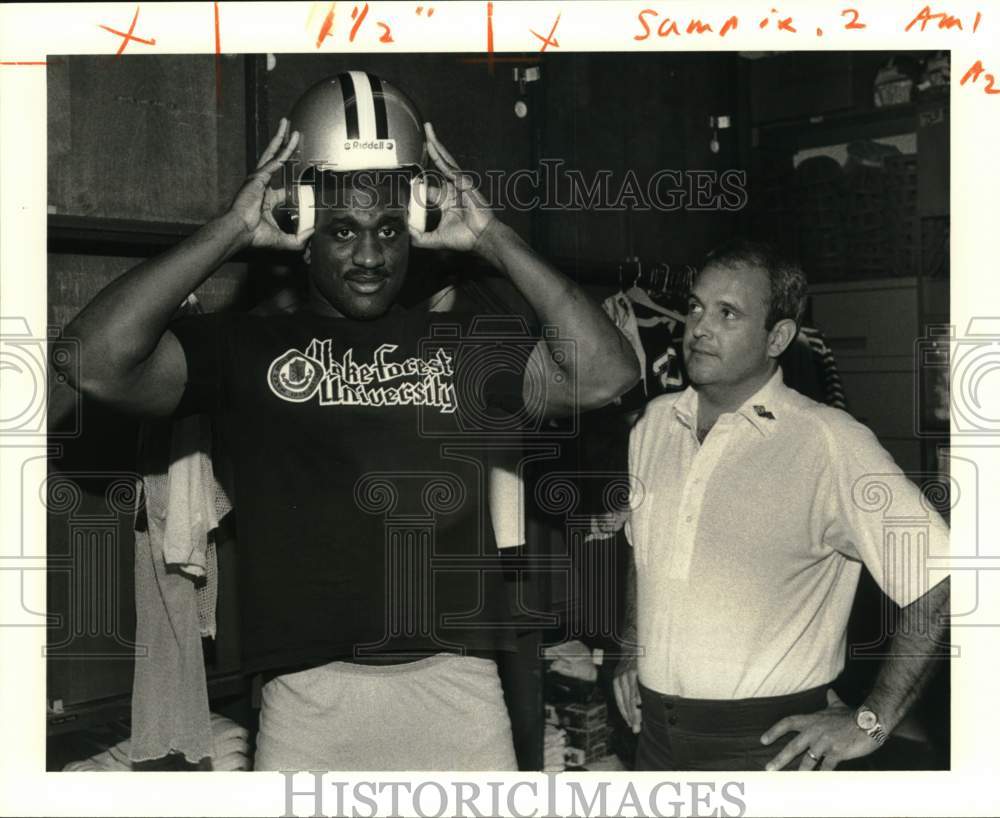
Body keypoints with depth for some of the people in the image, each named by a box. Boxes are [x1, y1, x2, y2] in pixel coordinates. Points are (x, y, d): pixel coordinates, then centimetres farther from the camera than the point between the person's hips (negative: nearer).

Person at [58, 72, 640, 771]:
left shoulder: (461, 346, 9)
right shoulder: (248, 346, 5)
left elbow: (604, 374, -4)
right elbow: (99, 363, -11)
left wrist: (492, 238, -3)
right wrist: (234, 230, -7)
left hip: (456, 685, 2)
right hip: (309, 692, -1)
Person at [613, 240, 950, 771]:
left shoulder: (831, 442, -16)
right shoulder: (655, 422, 4)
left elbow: (937, 577, -16)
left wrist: (872, 721, -14)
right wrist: (631, 652, 13)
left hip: (767, 741, -5)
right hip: (655, 729, 5)